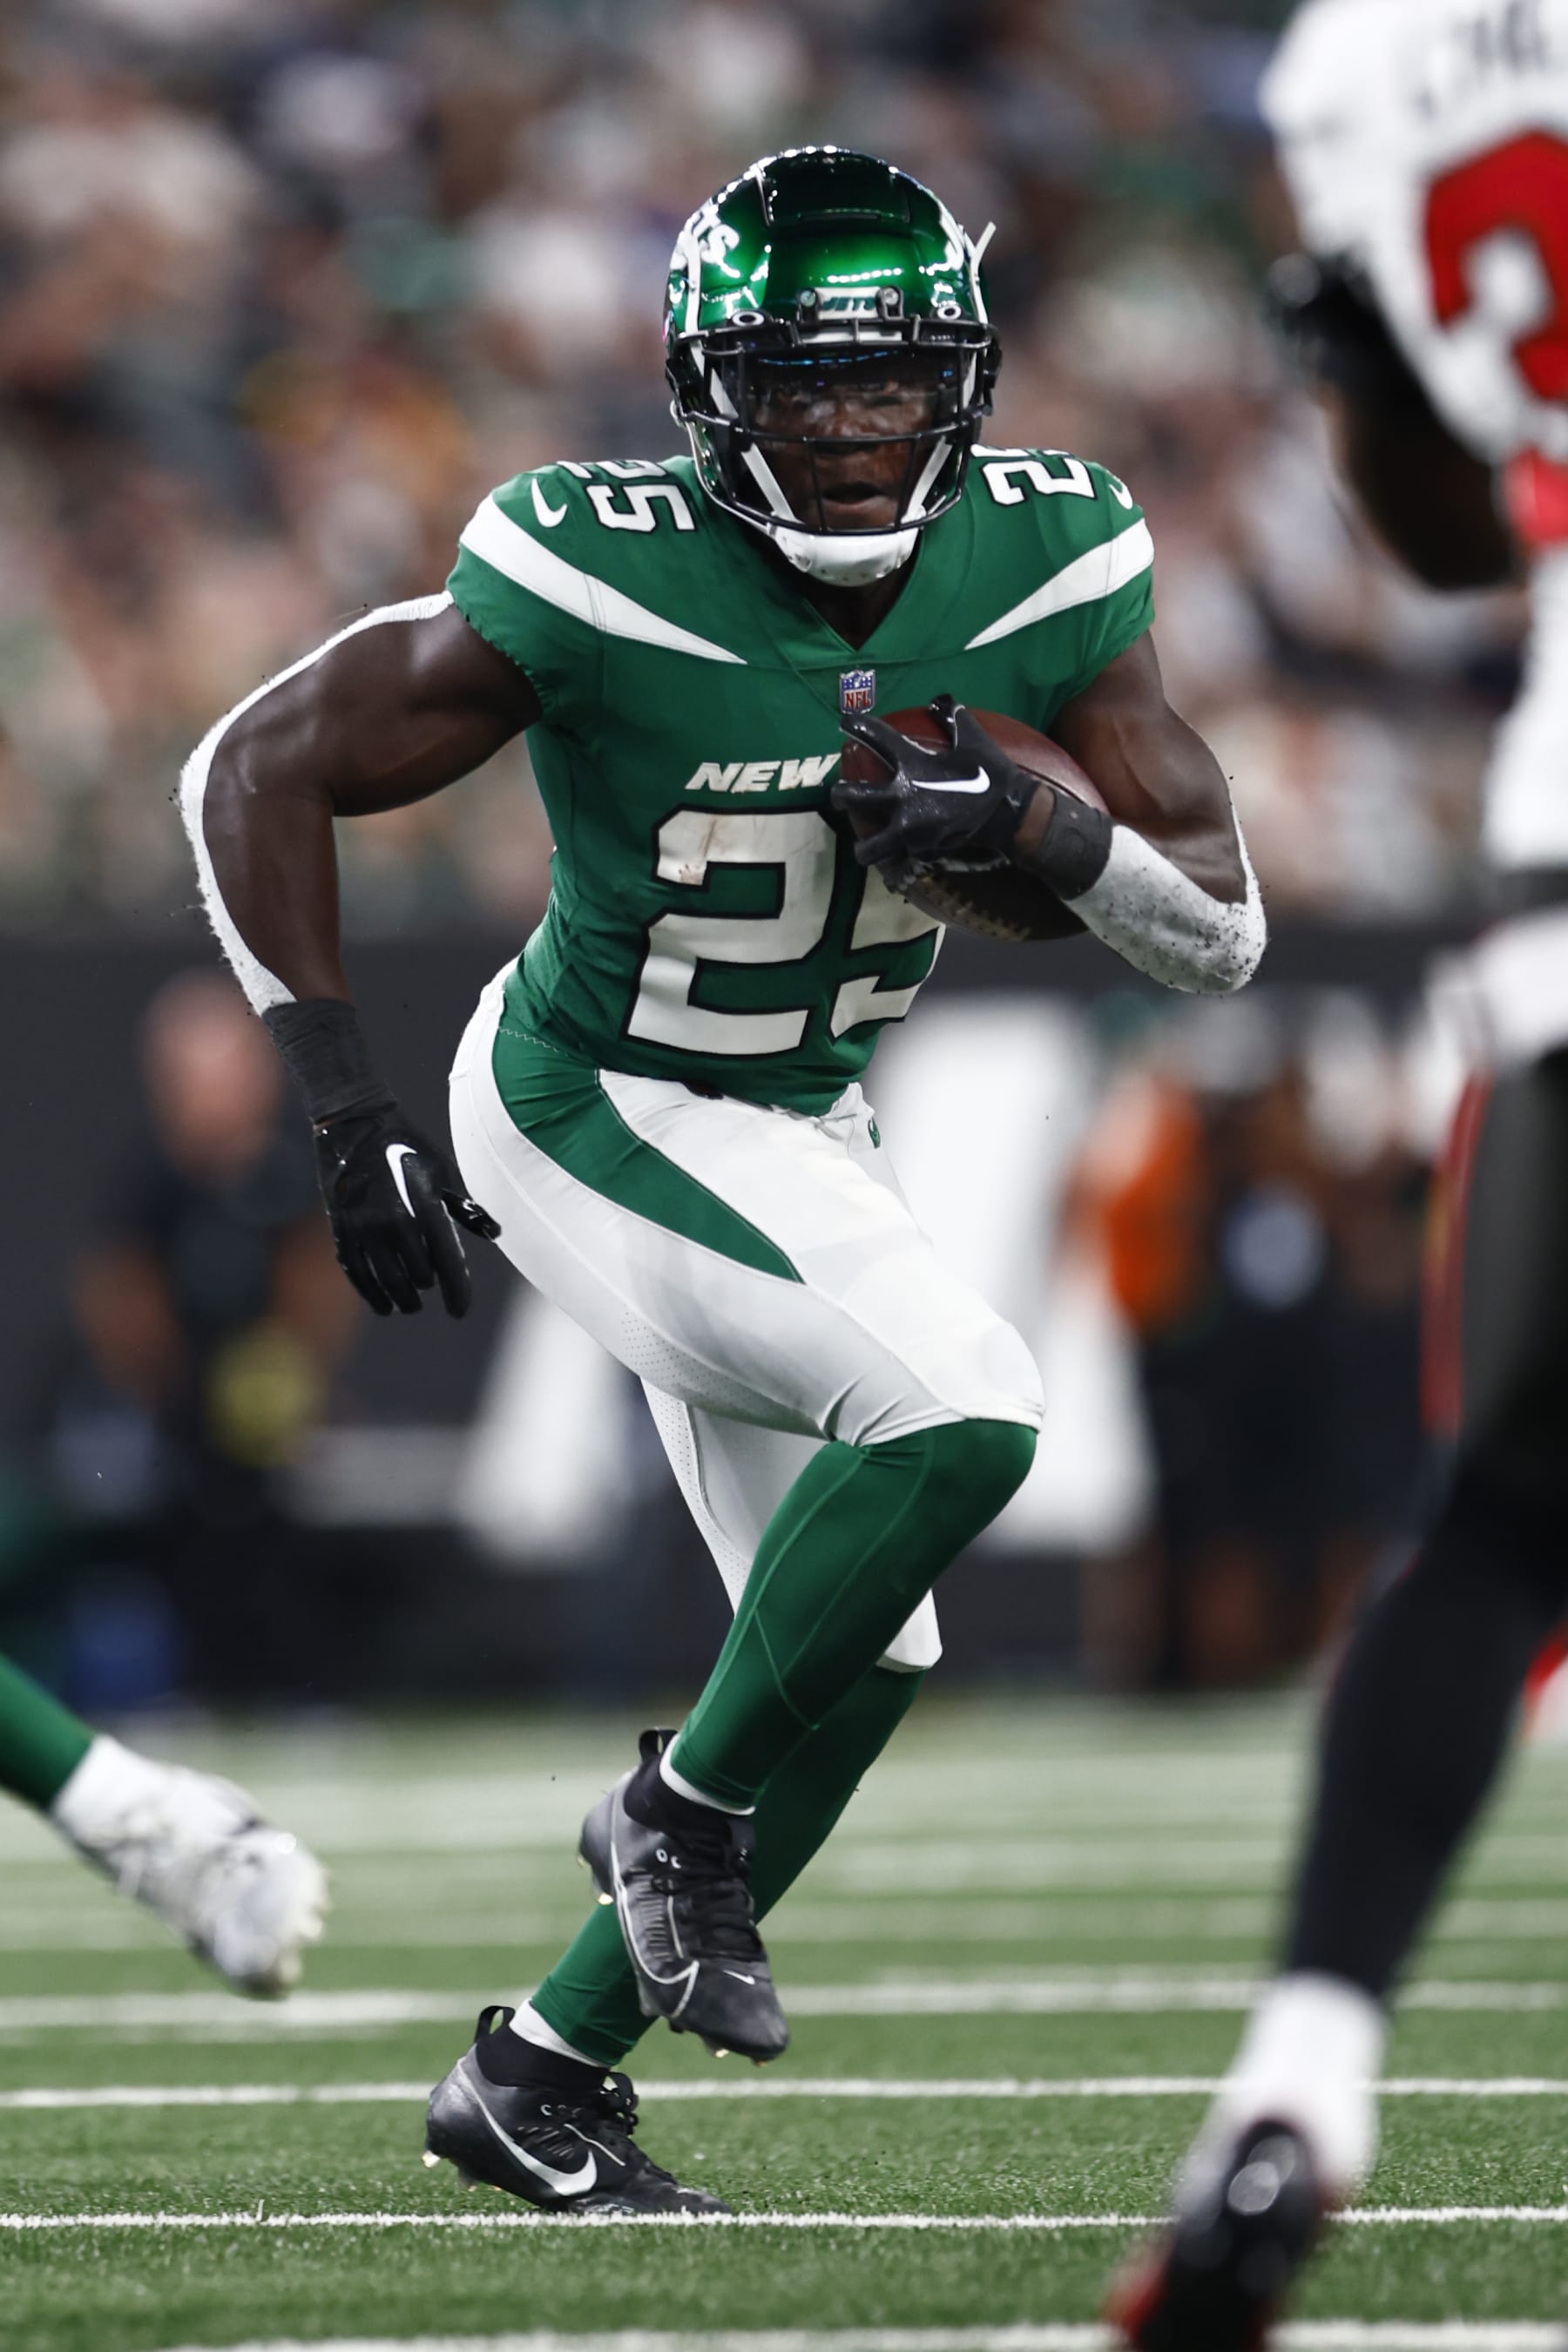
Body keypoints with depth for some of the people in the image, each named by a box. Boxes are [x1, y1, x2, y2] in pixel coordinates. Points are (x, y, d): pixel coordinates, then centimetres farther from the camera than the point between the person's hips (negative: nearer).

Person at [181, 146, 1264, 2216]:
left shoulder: (1047, 568, -12)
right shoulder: (599, 582, -26)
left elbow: (1223, 935, -8)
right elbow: (254, 774, -16)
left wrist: (1031, 823, -28)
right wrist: (349, 1111, -19)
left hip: (805, 1137, 7)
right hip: (593, 1116, -7)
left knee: (862, 1651, 10)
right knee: (961, 1413, -27)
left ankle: (540, 2071, 23)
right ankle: (686, 1808, -4)